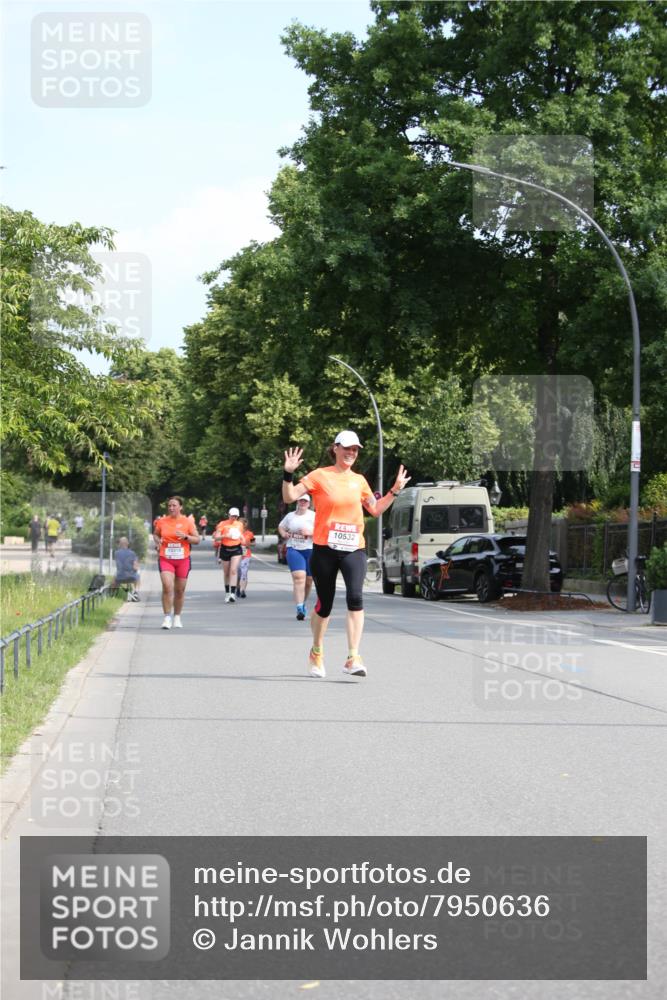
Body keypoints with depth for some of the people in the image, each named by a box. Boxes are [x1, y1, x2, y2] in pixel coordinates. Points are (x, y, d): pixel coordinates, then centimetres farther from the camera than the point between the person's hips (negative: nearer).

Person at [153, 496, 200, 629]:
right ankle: (167, 617, -11)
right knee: (167, 587, -17)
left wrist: (185, 536, -17)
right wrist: (157, 540, -2)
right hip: (165, 559, -1)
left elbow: (197, 540, 1)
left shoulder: (188, 522, 0)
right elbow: (155, 534, 20)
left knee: (180, 590, 8)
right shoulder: (162, 521, 3)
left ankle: (177, 617, 26)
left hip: (183, 559, 1)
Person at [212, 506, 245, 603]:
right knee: (226, 573, 8)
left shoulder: (239, 524, 9)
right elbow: (216, 537, -9)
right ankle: (227, 593, 23)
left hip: (236, 549, 1)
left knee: (234, 570, -16)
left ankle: (233, 593, -23)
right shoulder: (223, 524, -2)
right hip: (225, 549, -1)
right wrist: (225, 536, -24)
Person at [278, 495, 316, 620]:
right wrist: (283, 534, 5)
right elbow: (281, 527, 27)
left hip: (310, 550, 0)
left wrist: (310, 533, -20)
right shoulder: (290, 516, 10)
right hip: (294, 549, 0)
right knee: (299, 577, -19)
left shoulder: (314, 516, 0)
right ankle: (299, 609, -26)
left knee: (308, 580, 9)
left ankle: (303, 604, 34)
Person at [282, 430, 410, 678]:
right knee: (324, 605, 7)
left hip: (353, 548, 2)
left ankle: (353, 658, -21)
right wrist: (288, 474, -20)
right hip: (324, 548, -2)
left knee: (355, 597, -20)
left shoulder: (359, 480, 12)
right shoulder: (319, 476, 0)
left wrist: (395, 490, 16)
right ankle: (316, 653, 33)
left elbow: (376, 509, 24)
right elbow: (289, 497, -5)